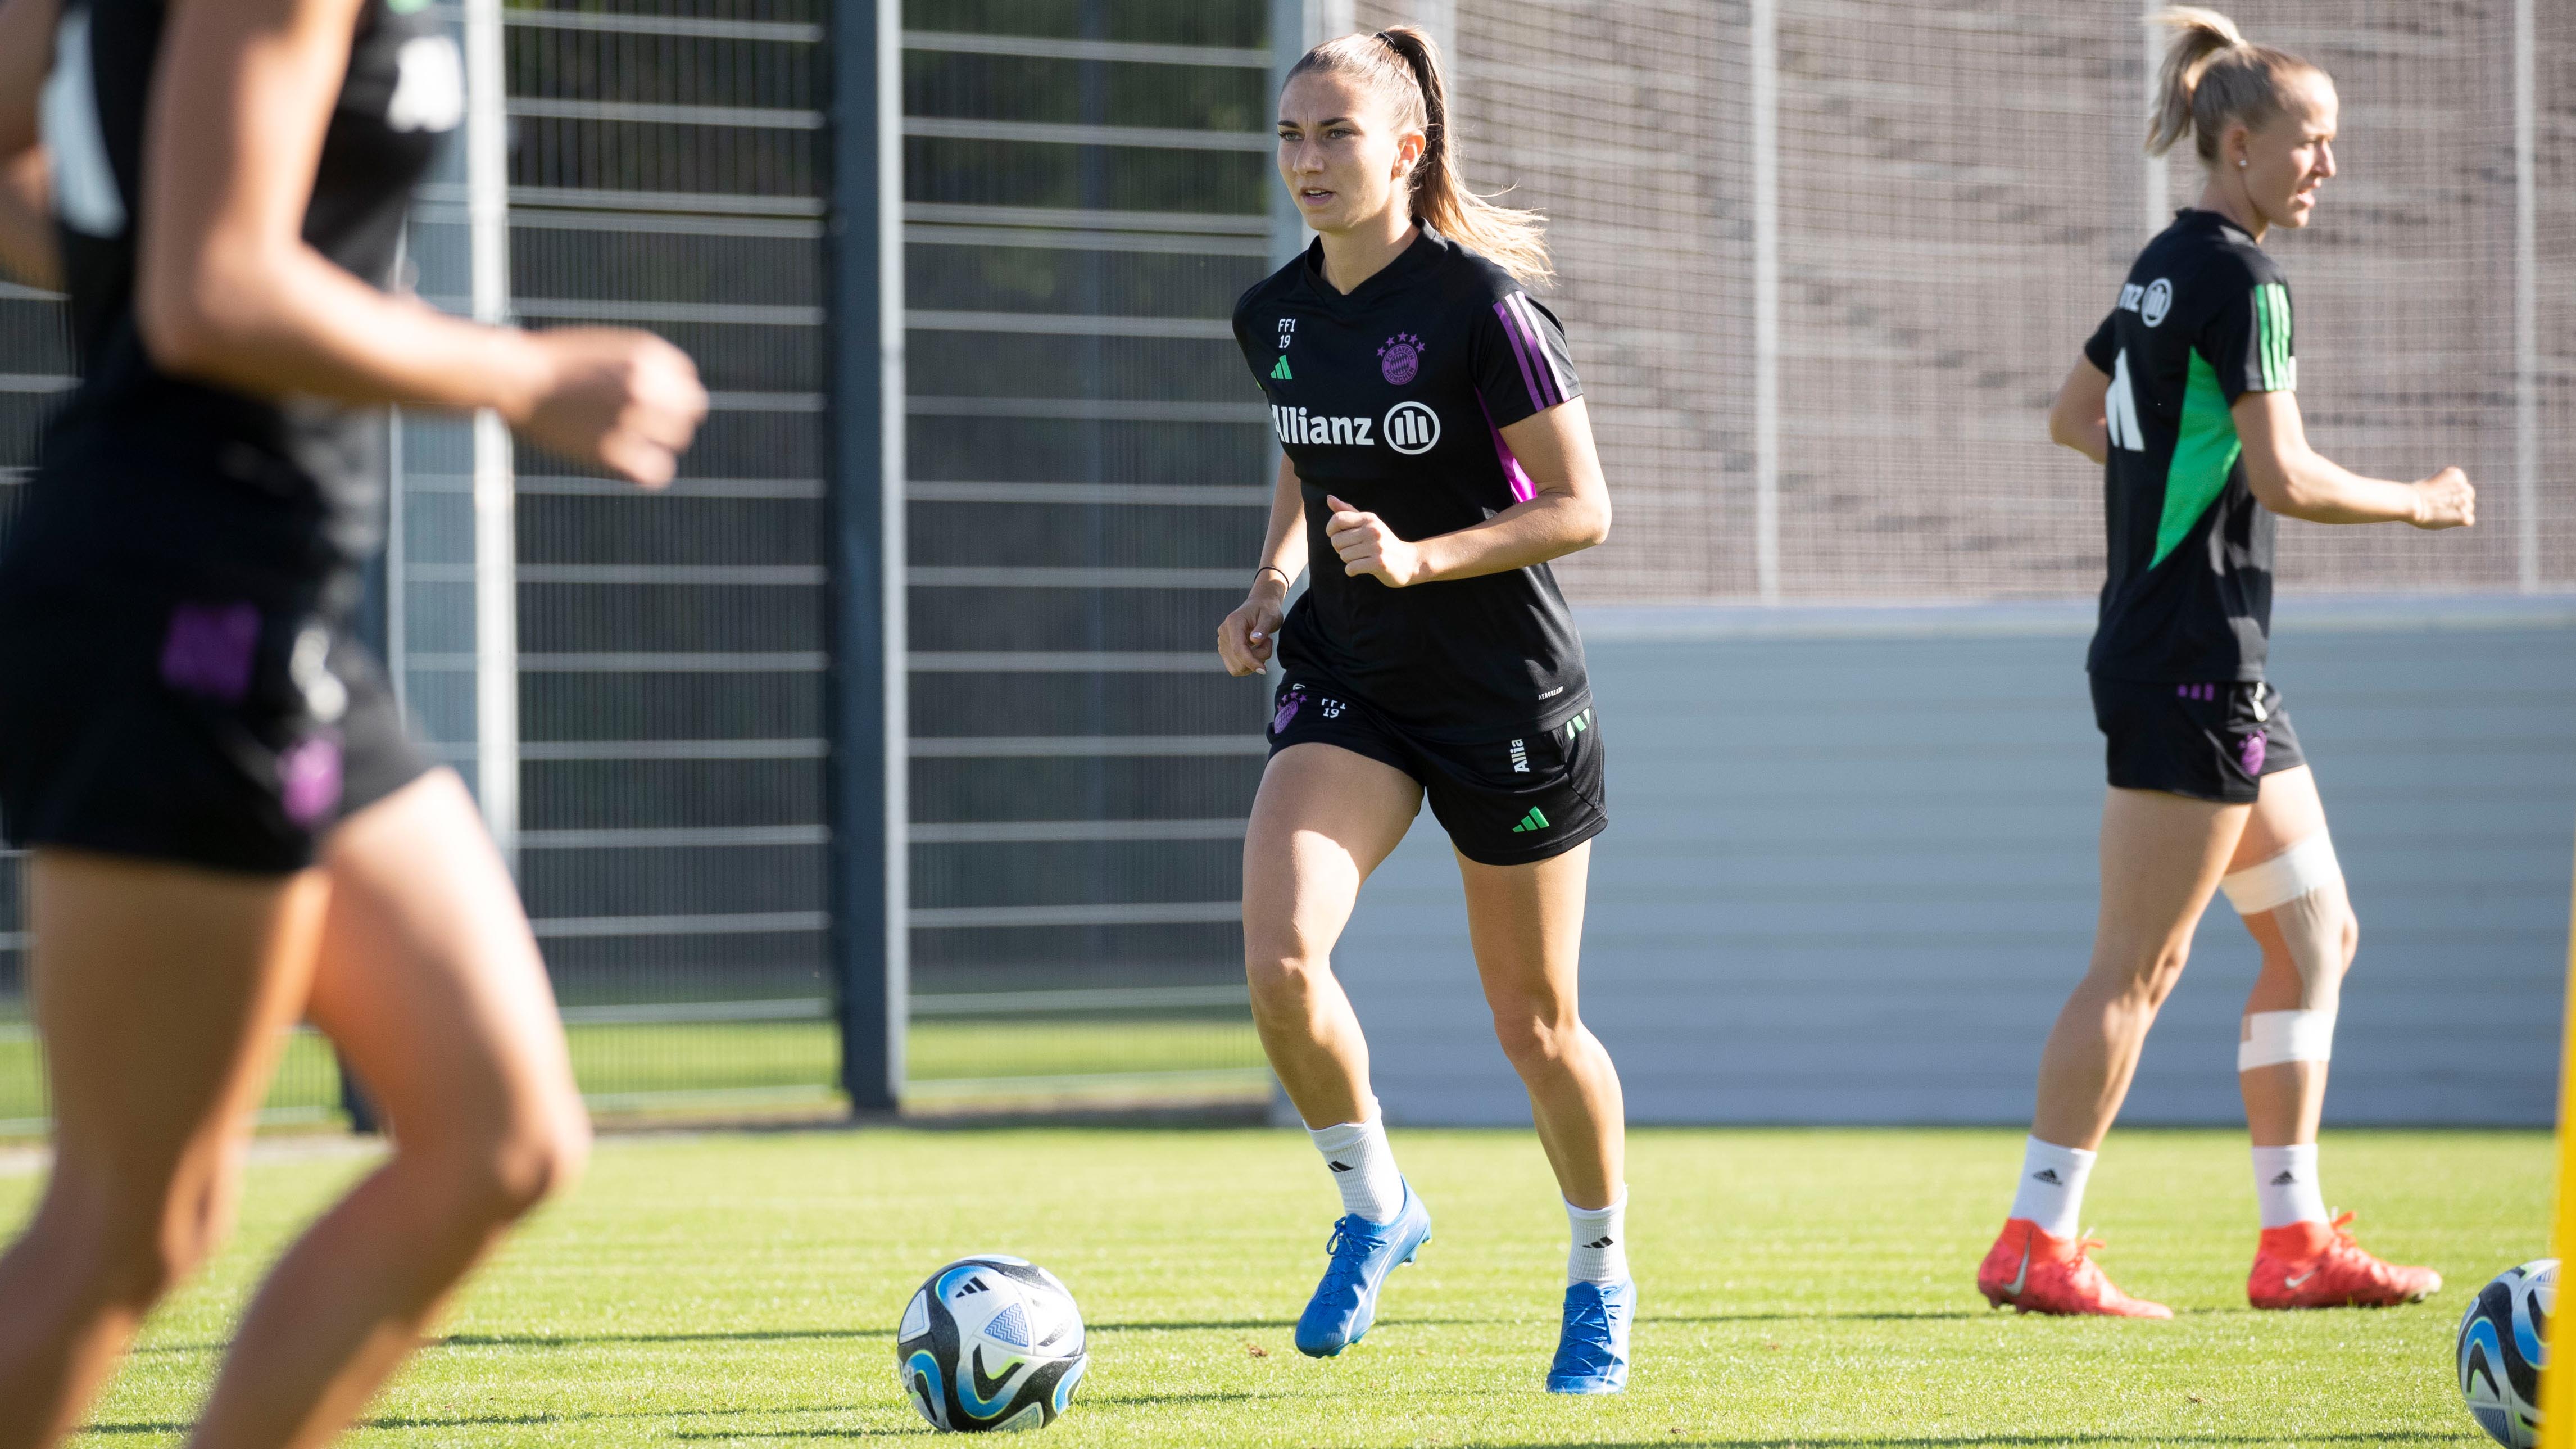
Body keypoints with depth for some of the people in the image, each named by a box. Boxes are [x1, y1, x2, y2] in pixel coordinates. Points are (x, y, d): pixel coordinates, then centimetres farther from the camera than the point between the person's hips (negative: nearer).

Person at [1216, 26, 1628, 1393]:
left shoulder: (1482, 306, -17)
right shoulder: (1274, 317, 1)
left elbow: (1581, 509, -14)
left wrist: (1420, 559, -26)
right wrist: (1272, 584, 4)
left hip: (1507, 698, -4)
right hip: (1347, 683, 4)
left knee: (1533, 1025, 7)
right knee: (1278, 960, -20)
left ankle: (1600, 1273, 31)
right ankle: (1373, 1207, 5)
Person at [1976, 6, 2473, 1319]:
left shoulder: (2167, 265, 14)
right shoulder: (2241, 279, -14)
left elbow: (2074, 416, 26)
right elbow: (2284, 477, -20)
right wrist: (2417, 505, -6)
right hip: (2195, 659, -10)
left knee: (2316, 936, 13)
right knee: (2135, 966, -7)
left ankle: (2293, 1240, 14)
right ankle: (2035, 1245, -4)